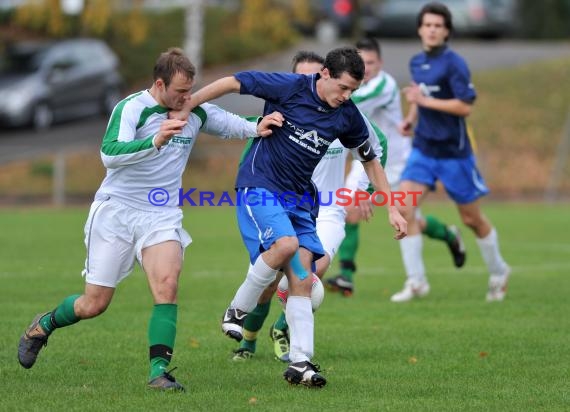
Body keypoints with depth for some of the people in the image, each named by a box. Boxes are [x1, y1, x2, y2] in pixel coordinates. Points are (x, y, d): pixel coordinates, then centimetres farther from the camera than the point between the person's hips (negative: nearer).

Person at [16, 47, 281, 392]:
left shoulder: (197, 112, 1)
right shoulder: (132, 108, -17)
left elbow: (227, 122, 18)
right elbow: (109, 154, -31)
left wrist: (256, 128, -3)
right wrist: (156, 141, -45)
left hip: (162, 217, 4)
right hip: (116, 210, -4)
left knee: (167, 284, -23)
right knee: (94, 304, 2)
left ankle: (159, 370, -21)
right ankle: (43, 326, 32)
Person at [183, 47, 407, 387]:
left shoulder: (347, 116, 2)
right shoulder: (289, 87, -13)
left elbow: (370, 161, 16)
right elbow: (232, 83, -8)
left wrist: (393, 209, 13)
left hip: (300, 198, 5)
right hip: (260, 185, -5)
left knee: (302, 280, -3)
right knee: (285, 244, -30)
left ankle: (300, 362, -1)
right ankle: (238, 310, -10)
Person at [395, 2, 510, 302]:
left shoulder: (454, 64, -15)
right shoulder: (417, 62, 7)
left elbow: (465, 106, -21)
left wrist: (425, 100, -23)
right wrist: (410, 119, 8)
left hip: (453, 151, -6)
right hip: (423, 148, 6)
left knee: (472, 219, 7)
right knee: (404, 208, -13)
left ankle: (498, 273, 30)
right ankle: (415, 281, -8)